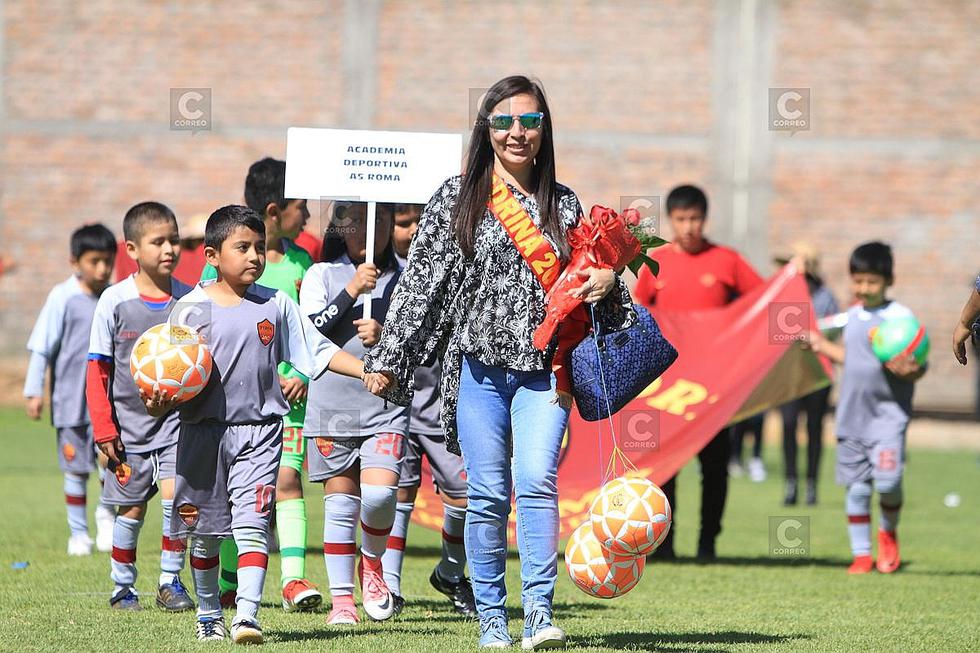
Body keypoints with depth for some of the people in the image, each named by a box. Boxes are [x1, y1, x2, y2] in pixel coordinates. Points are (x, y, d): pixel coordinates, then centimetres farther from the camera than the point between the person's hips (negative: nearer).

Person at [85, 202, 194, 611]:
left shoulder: (188, 300, 0)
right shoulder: (115, 301, -6)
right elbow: (98, 370, -1)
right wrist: (103, 428, -6)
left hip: (177, 416, 1)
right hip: (130, 421, -1)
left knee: (175, 494, -15)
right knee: (131, 509, 5)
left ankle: (170, 581, -1)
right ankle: (123, 588, 21)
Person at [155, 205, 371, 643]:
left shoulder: (277, 305, 5)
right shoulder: (191, 308, 0)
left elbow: (316, 352, 9)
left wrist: (367, 371, -2)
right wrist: (159, 404, -17)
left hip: (260, 431, 0)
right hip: (203, 431, 0)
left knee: (252, 525, -14)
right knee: (204, 532, 9)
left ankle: (247, 616, -19)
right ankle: (208, 615, 25)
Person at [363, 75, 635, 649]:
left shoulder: (563, 203, 13)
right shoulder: (458, 198, 5)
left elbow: (581, 282, 24)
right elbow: (422, 280, 4)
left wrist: (606, 282, 0)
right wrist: (388, 359, 0)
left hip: (543, 369, 1)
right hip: (479, 364, -1)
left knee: (537, 479, -16)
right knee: (488, 493, -1)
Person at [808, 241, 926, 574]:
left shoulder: (901, 317, -7)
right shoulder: (852, 316, 12)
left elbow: (919, 366, -7)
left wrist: (910, 371, -28)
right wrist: (822, 345, 27)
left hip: (888, 412, -5)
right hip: (852, 414, 5)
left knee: (887, 480, -17)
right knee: (856, 487, 5)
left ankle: (889, 533, 12)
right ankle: (861, 554, 14)